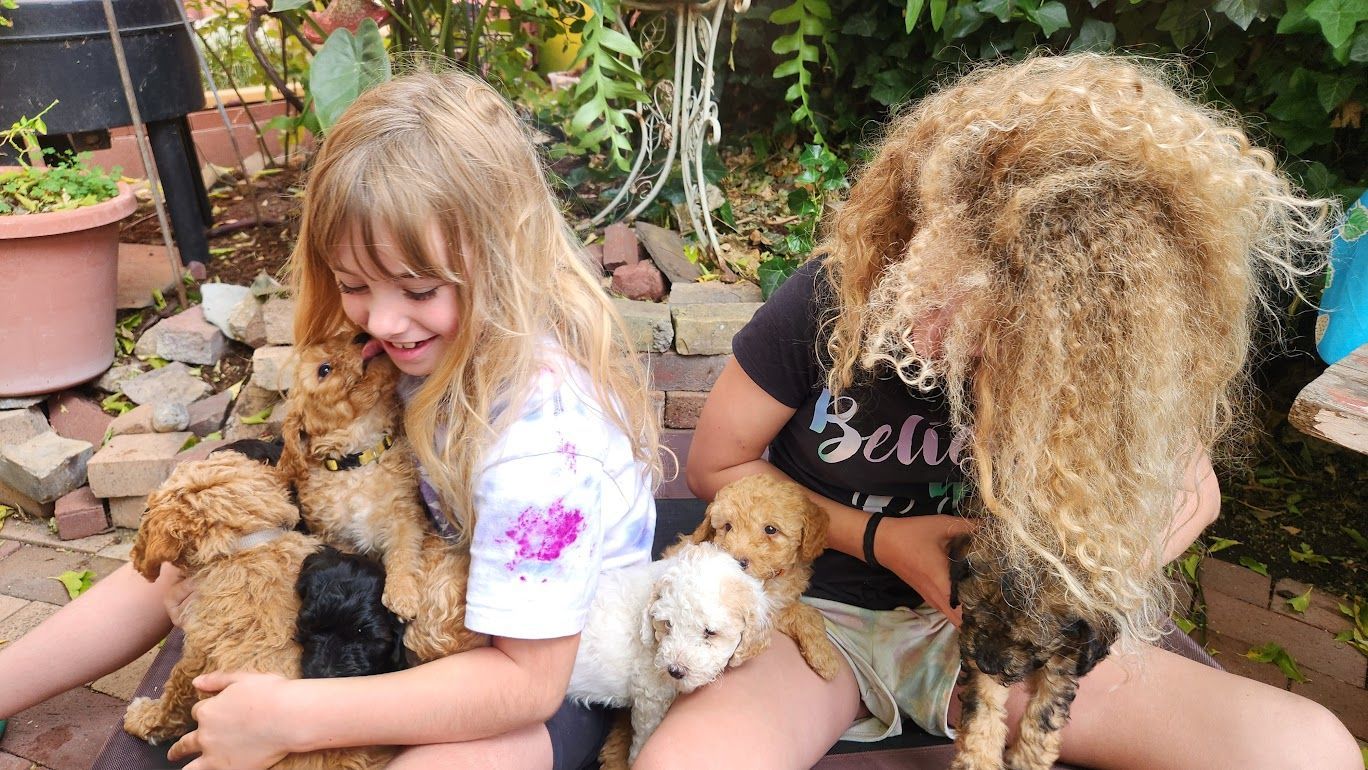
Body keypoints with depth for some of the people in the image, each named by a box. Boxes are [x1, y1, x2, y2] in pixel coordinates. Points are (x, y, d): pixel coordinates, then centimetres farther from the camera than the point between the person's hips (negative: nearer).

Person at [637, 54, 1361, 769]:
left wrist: (1099, 568, -13)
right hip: (814, 605, -2)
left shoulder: (1105, 360, -13)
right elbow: (715, 466, -5)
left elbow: (1190, 489, 7)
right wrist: (877, 539, -15)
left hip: (982, 623, 3)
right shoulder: (832, 297, -19)